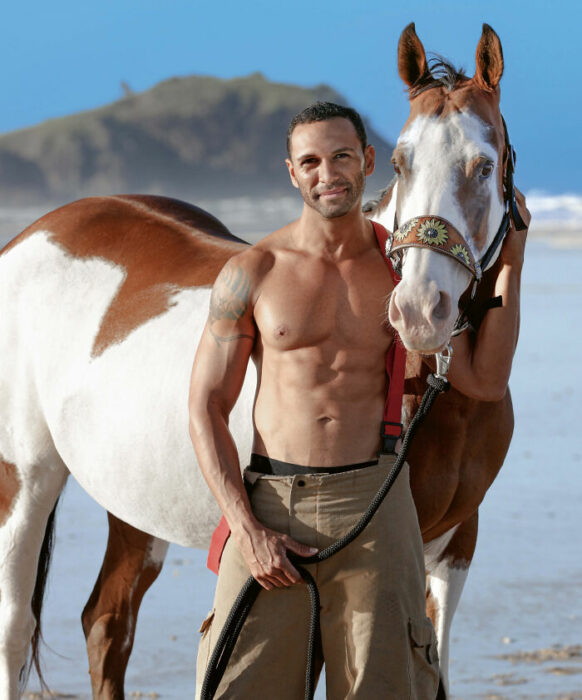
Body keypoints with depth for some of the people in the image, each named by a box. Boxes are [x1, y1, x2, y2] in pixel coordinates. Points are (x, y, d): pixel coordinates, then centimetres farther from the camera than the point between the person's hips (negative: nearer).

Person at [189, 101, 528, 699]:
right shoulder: (251, 274, 1)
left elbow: (482, 379, 1)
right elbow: (205, 408, 1)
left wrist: (509, 265, -2)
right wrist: (248, 530, -9)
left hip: (373, 503, 1)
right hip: (272, 510, -1)